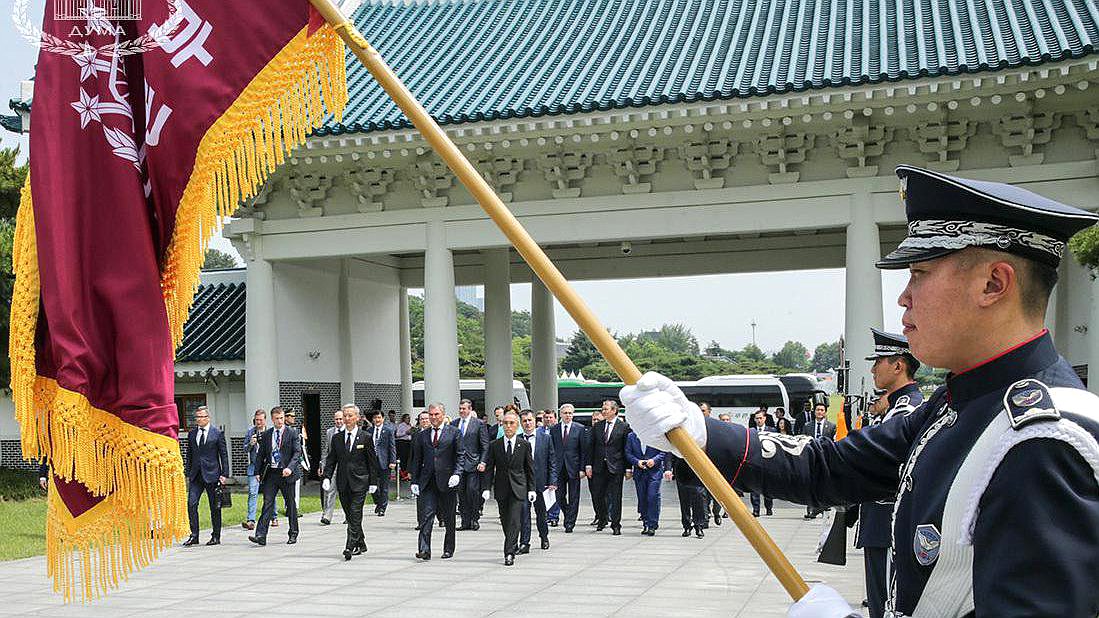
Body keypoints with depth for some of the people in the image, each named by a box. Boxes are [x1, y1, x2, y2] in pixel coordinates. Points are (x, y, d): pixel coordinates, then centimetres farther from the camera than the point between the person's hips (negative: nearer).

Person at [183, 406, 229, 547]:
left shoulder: (217, 433, -1)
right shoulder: (191, 434, 11)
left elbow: (224, 455, -1)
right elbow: (189, 455, 14)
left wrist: (224, 474, -7)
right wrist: (188, 473, 7)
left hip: (212, 474, -3)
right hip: (196, 475, 3)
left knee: (215, 507, 4)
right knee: (191, 504, -8)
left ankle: (216, 536, 14)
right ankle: (194, 536, -3)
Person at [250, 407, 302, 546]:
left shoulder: (292, 433, -2)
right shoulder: (266, 435, 9)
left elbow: (297, 452, -8)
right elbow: (261, 454, 12)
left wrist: (290, 468, -21)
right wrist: (258, 472, 3)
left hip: (286, 473, -2)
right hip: (270, 473, 2)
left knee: (290, 504, 8)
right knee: (267, 503, -6)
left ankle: (293, 534, 21)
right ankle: (261, 535, -12)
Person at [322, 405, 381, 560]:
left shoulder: (366, 437, -1)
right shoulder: (336, 438, 9)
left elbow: (372, 461, 1)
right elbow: (331, 459, 9)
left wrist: (373, 482, -2)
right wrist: (327, 477, -5)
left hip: (359, 483, -4)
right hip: (342, 483, 4)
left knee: (355, 516, -11)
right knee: (349, 516, 9)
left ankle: (350, 547, -13)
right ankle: (361, 545, 22)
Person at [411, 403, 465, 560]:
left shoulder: (454, 433, 3)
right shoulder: (422, 435, 12)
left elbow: (460, 455, 0)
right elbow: (418, 460, 14)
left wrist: (456, 473, -14)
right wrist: (415, 481, 8)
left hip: (447, 481, -2)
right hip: (428, 482, 2)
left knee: (448, 518, 7)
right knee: (427, 514, -9)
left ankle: (448, 549, 20)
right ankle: (424, 550, -13)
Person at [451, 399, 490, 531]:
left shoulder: (479, 423, -1)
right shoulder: (454, 423, 11)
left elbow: (485, 446, -2)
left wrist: (482, 462, -10)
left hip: (472, 464, -4)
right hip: (457, 463, 4)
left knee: (472, 491, -9)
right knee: (461, 493, 5)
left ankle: (474, 520, 2)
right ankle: (465, 521, 10)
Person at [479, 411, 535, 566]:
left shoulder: (524, 445, 1)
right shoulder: (494, 445, 3)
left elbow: (530, 468, 5)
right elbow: (489, 468, 4)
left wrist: (531, 489, 1)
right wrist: (487, 488, -5)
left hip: (518, 488, -2)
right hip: (501, 488, 2)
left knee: (514, 521, -11)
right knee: (505, 521, 9)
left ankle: (509, 553, -13)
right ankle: (513, 546, 29)